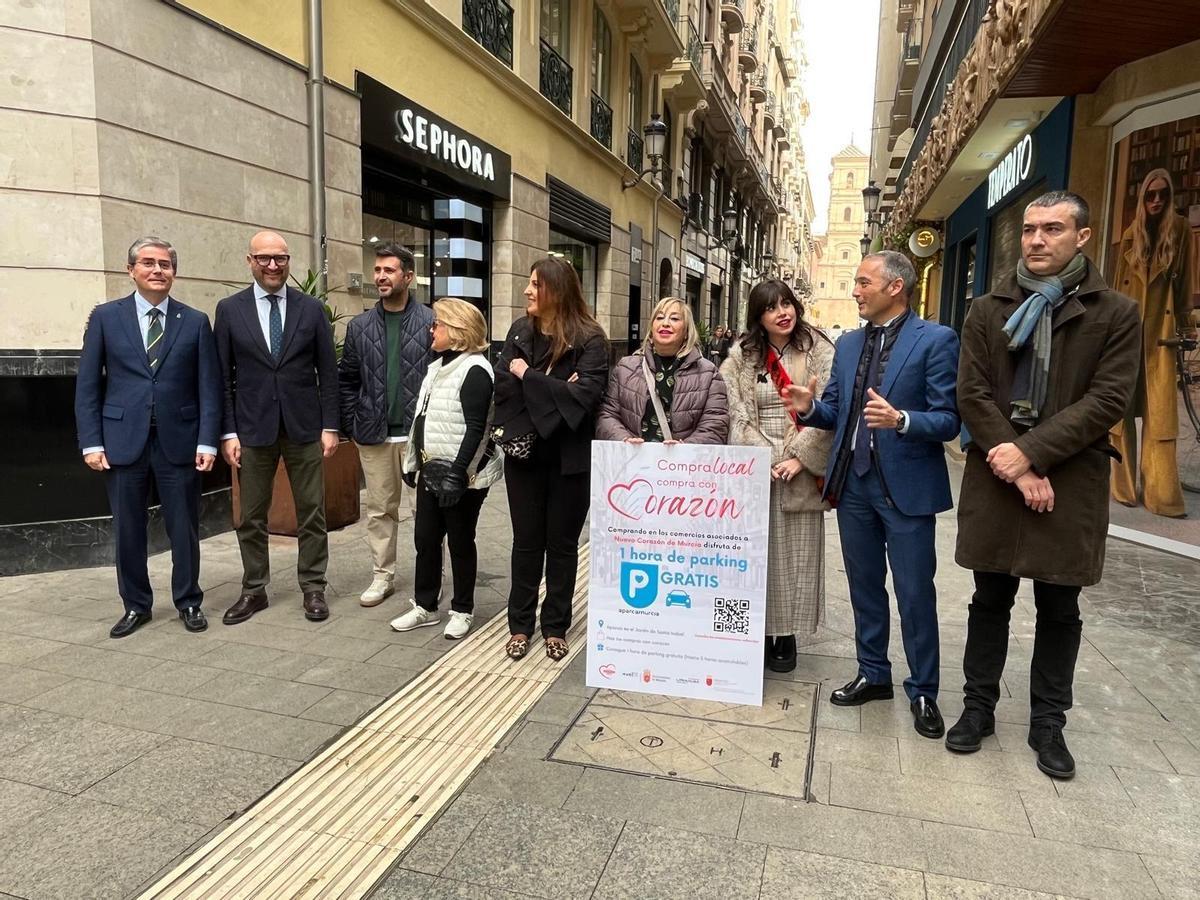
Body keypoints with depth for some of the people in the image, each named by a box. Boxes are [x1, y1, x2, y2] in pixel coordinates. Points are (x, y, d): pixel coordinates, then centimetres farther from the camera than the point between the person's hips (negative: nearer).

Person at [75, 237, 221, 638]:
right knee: (127, 529, 9)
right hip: (123, 440, 1)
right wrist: (91, 442, -3)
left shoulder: (195, 321, 4)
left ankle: (188, 602, 22)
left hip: (178, 440, 0)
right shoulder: (106, 316, 5)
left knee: (184, 527, 7)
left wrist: (207, 442, -5)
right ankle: (136, 605, 25)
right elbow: (87, 385, 4)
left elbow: (209, 387, 2)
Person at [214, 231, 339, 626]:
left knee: (312, 512, 6)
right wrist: (228, 432, -3)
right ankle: (254, 590, 22)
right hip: (252, 427, 0)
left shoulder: (311, 308, 3)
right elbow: (223, 377, 2)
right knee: (251, 515, 8)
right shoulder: (229, 309, 3)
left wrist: (330, 426, -2)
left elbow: (327, 372, 3)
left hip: (304, 426, 0)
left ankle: (313, 587, 18)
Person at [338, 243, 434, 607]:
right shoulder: (360, 327, 7)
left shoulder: (432, 323, -3)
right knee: (379, 509, 11)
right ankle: (383, 576, 24)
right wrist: (351, 426, 4)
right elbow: (346, 381, 12)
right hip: (373, 435, 3)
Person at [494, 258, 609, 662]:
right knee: (526, 542, 12)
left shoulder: (589, 338, -10)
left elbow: (585, 394, -22)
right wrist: (555, 393, -18)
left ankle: (555, 627, 25)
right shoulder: (520, 331, 3)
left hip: (569, 459, -3)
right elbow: (504, 387, -7)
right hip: (525, 454, 3)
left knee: (562, 544, 10)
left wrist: (529, 377, -15)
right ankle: (520, 624, 25)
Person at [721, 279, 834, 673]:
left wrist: (800, 458, -12)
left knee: (795, 555, 4)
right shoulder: (741, 356, 7)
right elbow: (737, 415, 0)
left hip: (802, 470, -1)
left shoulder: (820, 353, 3)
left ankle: (787, 637, 15)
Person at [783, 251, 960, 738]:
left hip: (906, 487, -6)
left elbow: (948, 420, -12)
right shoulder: (848, 343, 11)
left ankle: (923, 692, 22)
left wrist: (901, 420, -30)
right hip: (854, 483, 6)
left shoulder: (935, 340, -8)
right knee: (864, 586, 16)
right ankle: (873, 674, 33)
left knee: (915, 594, 5)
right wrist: (810, 406, -8)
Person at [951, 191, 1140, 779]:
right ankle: (979, 706, 26)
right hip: (996, 476, 1)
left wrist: (1031, 452, -16)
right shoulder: (988, 311, 5)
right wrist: (1015, 466, -12)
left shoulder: (1116, 313, 1)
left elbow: (1108, 400, -8)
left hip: (1070, 482, -1)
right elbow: (972, 393, -2)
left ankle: (1048, 723, 25)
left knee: (1059, 610, 10)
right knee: (990, 601, 12)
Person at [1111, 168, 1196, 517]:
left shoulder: (1180, 230, 6)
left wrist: (1185, 327, 1)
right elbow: (1118, 285, 11)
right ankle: (1125, 486, 8)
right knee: (1122, 407, 1)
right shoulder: (1131, 234, 10)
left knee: (1160, 412, -5)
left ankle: (1162, 494, -5)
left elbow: (1184, 281, 5)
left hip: (1160, 329, -2)